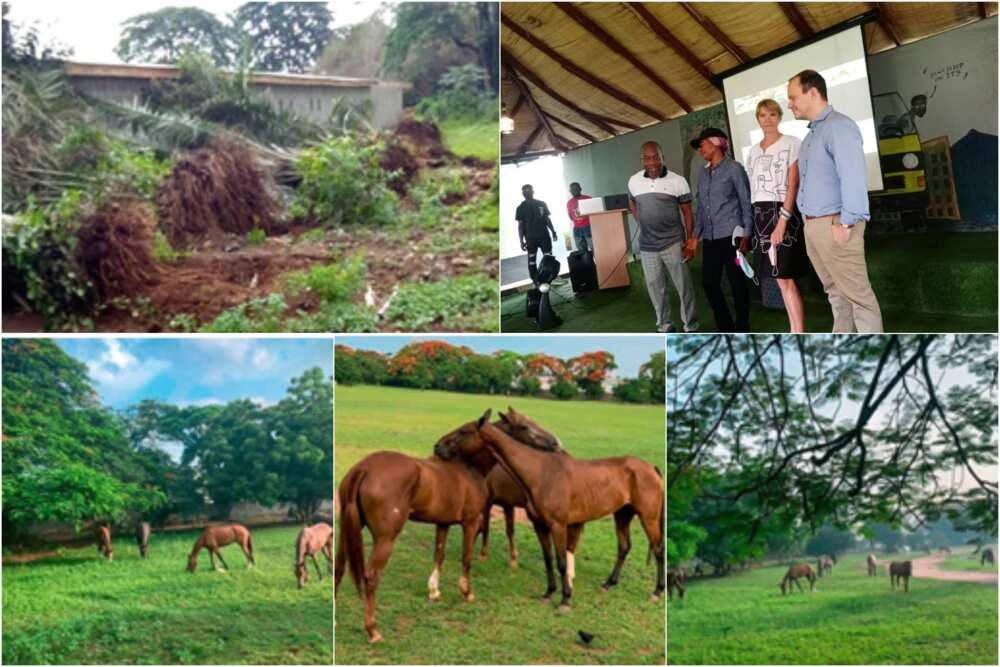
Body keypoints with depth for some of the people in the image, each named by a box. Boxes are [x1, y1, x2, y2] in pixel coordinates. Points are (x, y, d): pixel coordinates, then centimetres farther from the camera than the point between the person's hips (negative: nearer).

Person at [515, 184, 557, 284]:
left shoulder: (541, 204, 8)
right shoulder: (521, 207, 1)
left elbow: (547, 219, 12)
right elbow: (520, 225, 0)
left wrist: (553, 232, 4)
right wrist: (522, 241, -5)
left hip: (544, 235, 2)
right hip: (530, 238, -2)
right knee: (532, 260, 0)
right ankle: (535, 281, 3)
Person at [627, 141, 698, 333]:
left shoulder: (677, 180, -7)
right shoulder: (634, 181, 1)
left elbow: (687, 212, -2)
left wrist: (690, 240, -6)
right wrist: (644, 226, 9)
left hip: (673, 243, -3)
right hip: (647, 247, 3)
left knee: (683, 286, 4)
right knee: (655, 288, 11)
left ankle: (691, 327, 15)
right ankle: (665, 327, 25)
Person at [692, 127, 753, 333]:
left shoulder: (734, 169, -2)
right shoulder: (703, 173, 14)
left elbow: (746, 203, -3)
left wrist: (745, 235, -9)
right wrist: (696, 234, 13)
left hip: (730, 235, -6)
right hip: (710, 238, 6)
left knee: (737, 283, 0)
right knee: (709, 283, 5)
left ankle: (742, 330, 10)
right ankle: (725, 328, 19)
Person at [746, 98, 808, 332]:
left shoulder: (792, 144, -2)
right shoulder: (754, 151, 16)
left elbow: (793, 185, -11)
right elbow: (751, 188, 14)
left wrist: (782, 220, -20)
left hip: (782, 212, -6)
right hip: (760, 215, 6)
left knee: (785, 278, -12)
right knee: (781, 280, 7)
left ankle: (800, 338, -9)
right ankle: (795, 334, 12)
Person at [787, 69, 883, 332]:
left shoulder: (839, 126, -12)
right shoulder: (811, 134, 17)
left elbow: (853, 178, -20)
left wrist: (845, 223, -22)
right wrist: (810, 222, 12)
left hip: (835, 225, -9)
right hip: (813, 225, 9)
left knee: (857, 293, -5)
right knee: (835, 291, 15)